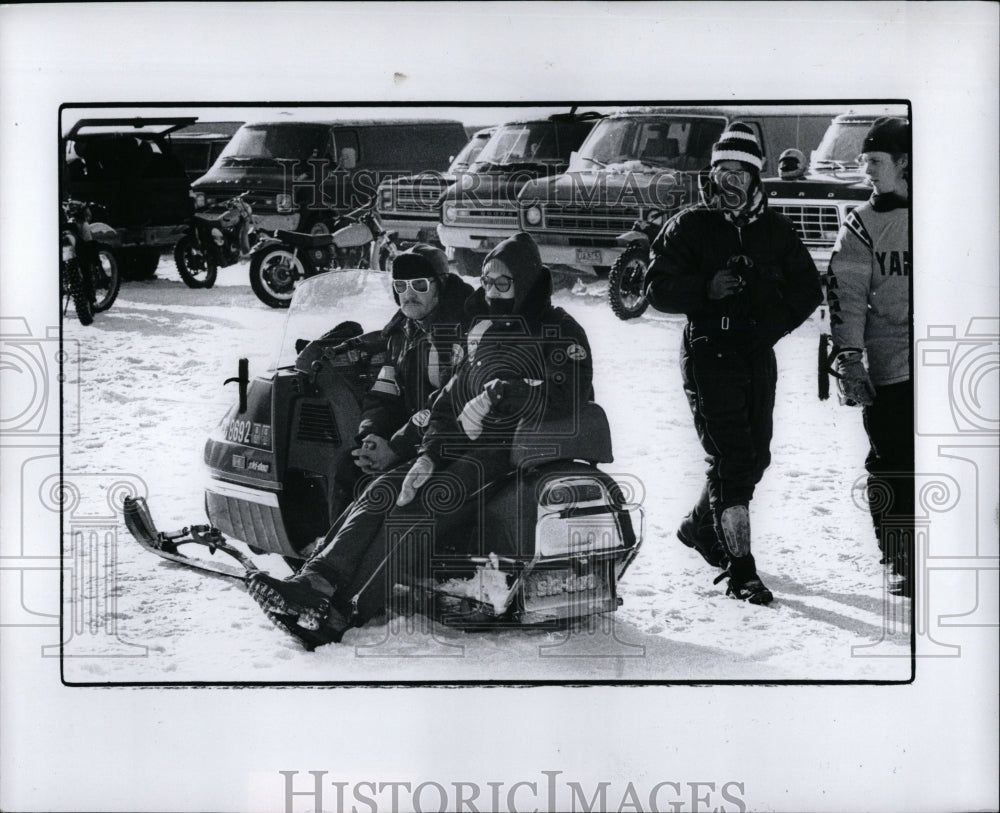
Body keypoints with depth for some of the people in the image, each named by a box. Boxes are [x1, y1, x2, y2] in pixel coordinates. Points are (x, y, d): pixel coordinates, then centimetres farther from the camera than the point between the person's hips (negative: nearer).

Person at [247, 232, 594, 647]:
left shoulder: (561, 332, -1)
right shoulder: (483, 328, 20)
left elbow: (569, 394, -18)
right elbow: (452, 396, 17)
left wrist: (502, 393, -28)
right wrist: (430, 453, 1)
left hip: (515, 451, -7)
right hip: (463, 443, 7)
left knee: (421, 510, -29)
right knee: (383, 492, -18)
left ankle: (344, 612, -38)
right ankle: (315, 583, -32)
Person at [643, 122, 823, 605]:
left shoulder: (775, 231, 10)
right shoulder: (689, 226, 0)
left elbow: (807, 288, 14)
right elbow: (657, 288, -3)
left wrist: (774, 324, -2)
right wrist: (706, 289, -19)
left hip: (757, 356, 5)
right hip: (708, 355, -5)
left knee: (754, 456, 12)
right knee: (730, 458, -12)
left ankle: (701, 527, 38)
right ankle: (740, 571, -9)